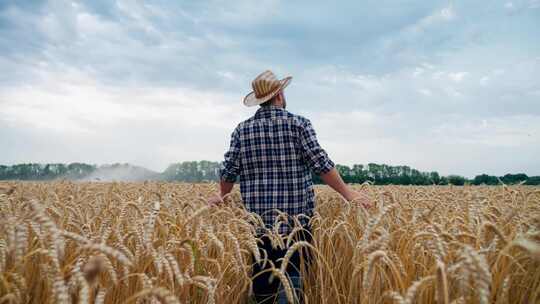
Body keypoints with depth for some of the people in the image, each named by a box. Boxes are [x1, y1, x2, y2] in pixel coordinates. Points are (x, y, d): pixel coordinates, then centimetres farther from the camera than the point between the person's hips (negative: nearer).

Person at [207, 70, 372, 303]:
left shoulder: (242, 129, 3)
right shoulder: (298, 123, -5)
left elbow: (228, 171, 5)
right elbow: (320, 164, -8)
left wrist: (221, 195, 24)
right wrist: (348, 194, 0)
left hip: (258, 220, 3)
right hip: (296, 219, -3)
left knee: (262, 276, 16)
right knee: (292, 274, 3)